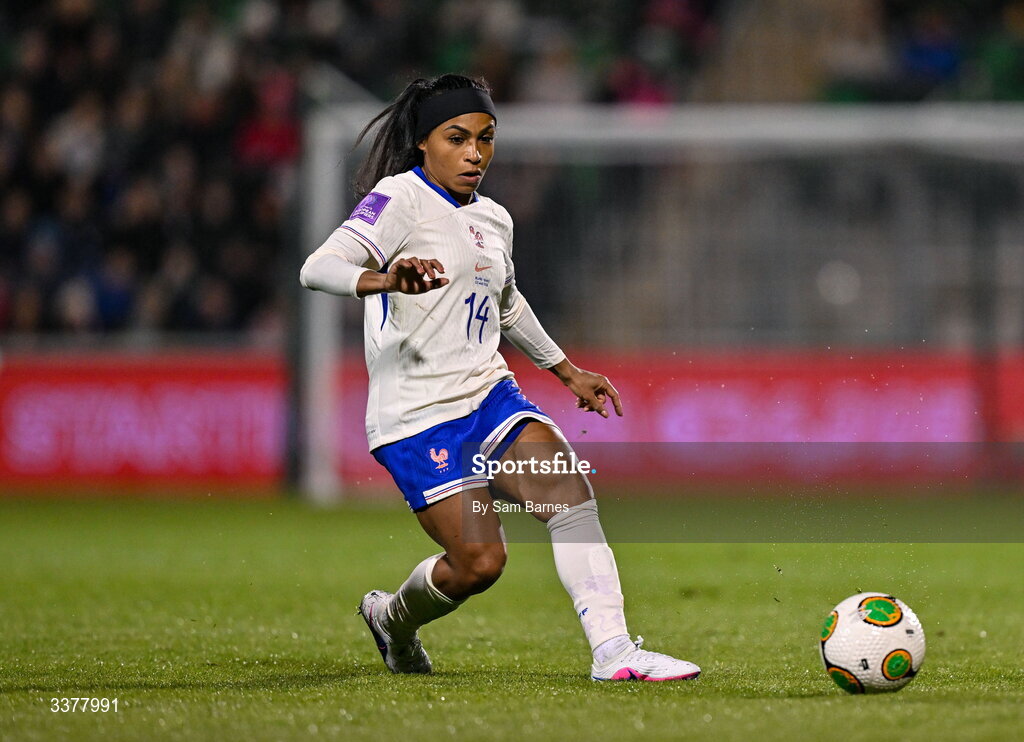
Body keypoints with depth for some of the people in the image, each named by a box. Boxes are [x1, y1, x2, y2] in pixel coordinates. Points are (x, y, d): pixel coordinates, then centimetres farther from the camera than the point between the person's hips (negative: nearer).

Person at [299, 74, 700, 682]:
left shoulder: (493, 220, 15)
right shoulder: (400, 199, -9)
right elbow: (319, 268, -25)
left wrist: (568, 371, 38)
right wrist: (384, 279, -46)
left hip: (491, 397, 7)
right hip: (418, 415, -7)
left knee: (572, 494, -16)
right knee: (479, 562, -12)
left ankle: (613, 650, -18)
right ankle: (393, 618, 20)